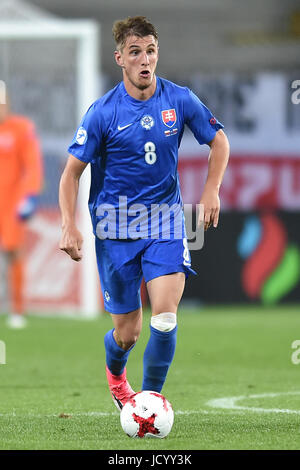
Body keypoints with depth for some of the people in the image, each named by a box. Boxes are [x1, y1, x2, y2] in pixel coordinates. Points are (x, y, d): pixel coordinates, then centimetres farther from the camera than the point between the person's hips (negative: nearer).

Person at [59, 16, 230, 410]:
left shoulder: (180, 100, -4)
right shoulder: (102, 113, -11)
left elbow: (219, 141, 12)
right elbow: (72, 173, -5)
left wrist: (211, 191, 0)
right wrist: (69, 226, -17)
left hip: (165, 222, 1)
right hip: (115, 226, -1)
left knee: (165, 316, -19)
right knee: (127, 333, 6)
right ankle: (115, 371, 42)